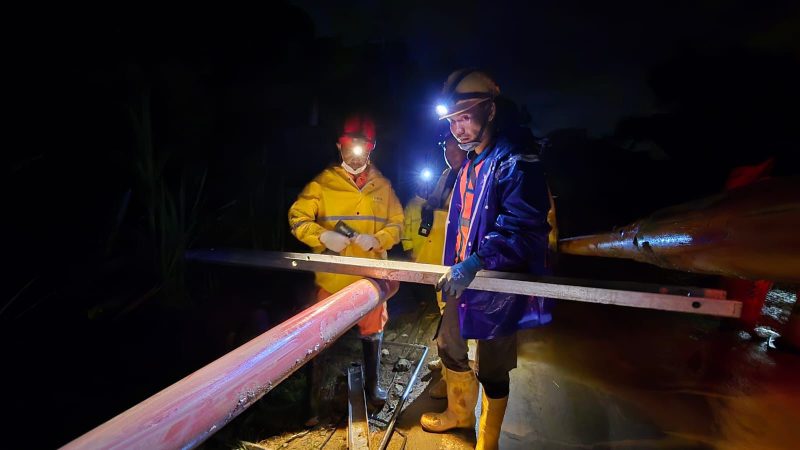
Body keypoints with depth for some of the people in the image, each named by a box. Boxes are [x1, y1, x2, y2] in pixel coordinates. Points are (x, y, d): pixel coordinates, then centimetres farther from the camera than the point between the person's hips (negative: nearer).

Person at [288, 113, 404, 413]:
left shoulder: (382, 186, 6)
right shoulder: (323, 183, -1)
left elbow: (396, 224, 5)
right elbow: (297, 217, -5)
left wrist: (377, 239, -15)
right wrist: (323, 236, -23)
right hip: (333, 276, -1)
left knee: (372, 332, 16)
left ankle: (372, 384, 40)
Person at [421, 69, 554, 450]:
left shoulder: (515, 162, -17)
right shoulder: (469, 164, 11)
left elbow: (523, 227, -28)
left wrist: (475, 263, -38)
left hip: (498, 284, -9)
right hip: (463, 280, 9)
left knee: (490, 369, 6)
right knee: (449, 346, 23)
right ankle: (460, 412, 49)